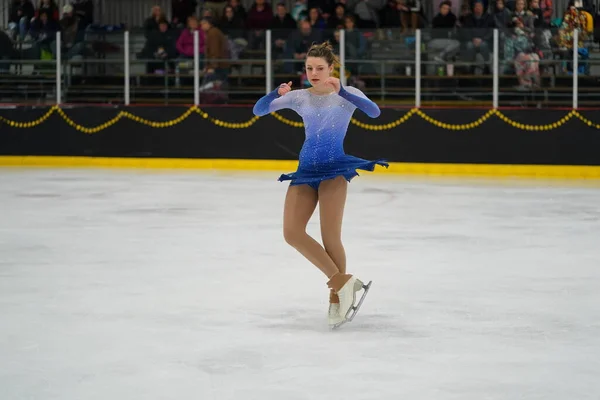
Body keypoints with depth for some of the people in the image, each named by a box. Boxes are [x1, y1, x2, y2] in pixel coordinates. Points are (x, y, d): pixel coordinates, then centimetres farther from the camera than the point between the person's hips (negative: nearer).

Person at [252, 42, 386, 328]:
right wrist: (278, 94, -18)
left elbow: (374, 111, -19)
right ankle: (342, 281, -5)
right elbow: (259, 110, 2)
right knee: (292, 232, -10)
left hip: (334, 168, -4)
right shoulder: (299, 97, 8)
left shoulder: (347, 94, 0)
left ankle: (337, 295, 3)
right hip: (306, 170, 4)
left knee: (330, 238, -12)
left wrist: (342, 92, -30)